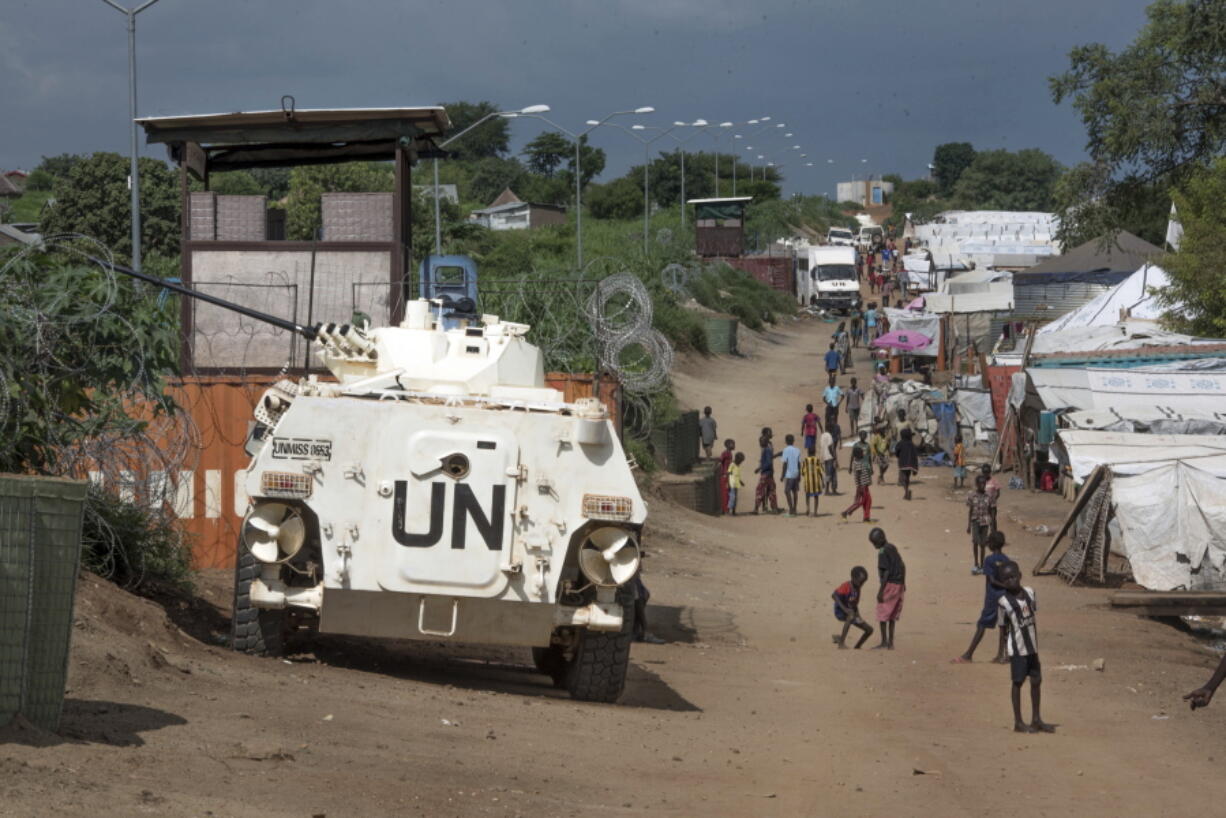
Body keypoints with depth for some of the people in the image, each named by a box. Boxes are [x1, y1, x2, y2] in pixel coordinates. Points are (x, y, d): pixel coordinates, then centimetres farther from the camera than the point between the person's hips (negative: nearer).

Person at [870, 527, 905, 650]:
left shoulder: (883, 552, -14)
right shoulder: (893, 548, 13)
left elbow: (886, 572, -19)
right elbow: (903, 566, 18)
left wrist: (881, 591, -18)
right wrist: (903, 583, 26)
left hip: (890, 584, -9)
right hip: (899, 584, 9)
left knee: (883, 615, -1)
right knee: (892, 616, 12)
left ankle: (884, 642, -2)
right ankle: (891, 643, 13)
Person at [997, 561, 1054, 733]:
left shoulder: (1029, 593, 3)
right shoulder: (1004, 601, -12)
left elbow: (1033, 617, 12)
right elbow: (1004, 626, -7)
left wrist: (1036, 643, 13)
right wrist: (1005, 648, -7)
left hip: (1032, 646, 6)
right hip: (1017, 648, -6)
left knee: (1036, 680, 10)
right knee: (1018, 682, 0)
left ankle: (1036, 719, 20)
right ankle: (1018, 722, 7)